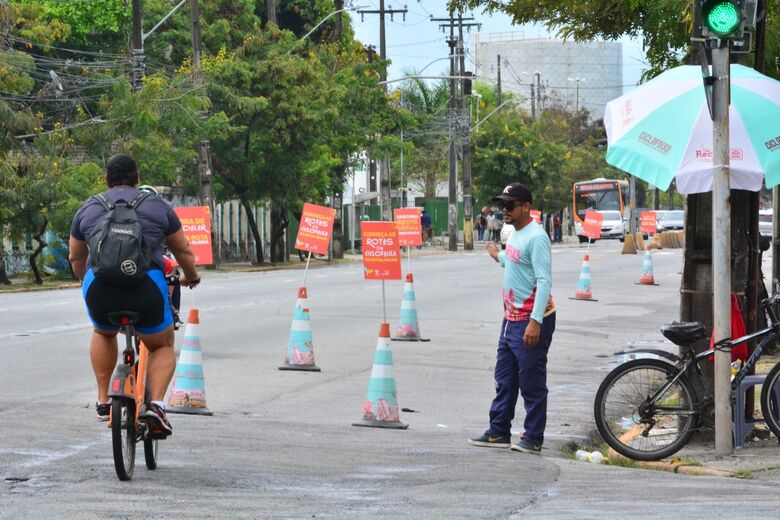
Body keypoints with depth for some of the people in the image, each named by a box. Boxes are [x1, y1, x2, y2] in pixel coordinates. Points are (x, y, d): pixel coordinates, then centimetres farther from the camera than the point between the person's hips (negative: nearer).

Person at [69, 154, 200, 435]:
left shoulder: (88, 208, 20)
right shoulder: (157, 205, 17)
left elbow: (76, 258, 30)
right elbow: (183, 251, 26)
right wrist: (191, 277, 47)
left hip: (99, 288, 1)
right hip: (146, 285, -1)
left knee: (103, 335, 33)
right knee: (162, 346, 21)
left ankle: (103, 401, 26)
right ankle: (156, 404, -2)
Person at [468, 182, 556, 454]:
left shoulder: (536, 238, -18)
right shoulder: (515, 234, 11)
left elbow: (544, 281, -23)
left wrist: (535, 322, -27)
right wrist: (499, 256, 39)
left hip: (531, 321, -10)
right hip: (511, 318, 10)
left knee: (531, 383, -3)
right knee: (504, 379, 15)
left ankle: (533, 439, 4)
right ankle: (499, 432, 23)